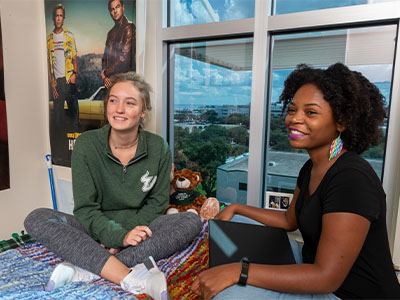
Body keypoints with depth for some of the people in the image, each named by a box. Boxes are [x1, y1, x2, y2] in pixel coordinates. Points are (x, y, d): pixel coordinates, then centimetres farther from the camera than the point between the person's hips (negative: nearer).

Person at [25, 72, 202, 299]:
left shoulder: (159, 148, -7)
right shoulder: (87, 145, -10)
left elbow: (157, 201, 0)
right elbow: (85, 208, -11)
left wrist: (129, 230, -17)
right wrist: (119, 236, -27)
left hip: (138, 227, 1)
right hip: (96, 229, 0)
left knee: (192, 222, -23)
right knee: (37, 219, -24)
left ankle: (87, 270, -29)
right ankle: (131, 278, -36)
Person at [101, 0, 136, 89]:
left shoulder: (129, 27, -5)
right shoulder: (111, 32, 20)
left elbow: (124, 56, -14)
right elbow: (105, 56, 19)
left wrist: (106, 73, -8)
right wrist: (103, 74, 0)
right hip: (110, 78, 7)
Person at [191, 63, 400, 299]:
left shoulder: (353, 179, -28)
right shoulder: (311, 169, 1)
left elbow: (326, 277, -30)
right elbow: (289, 221, 14)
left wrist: (237, 271, -31)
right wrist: (236, 208, 9)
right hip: (313, 263, 9)